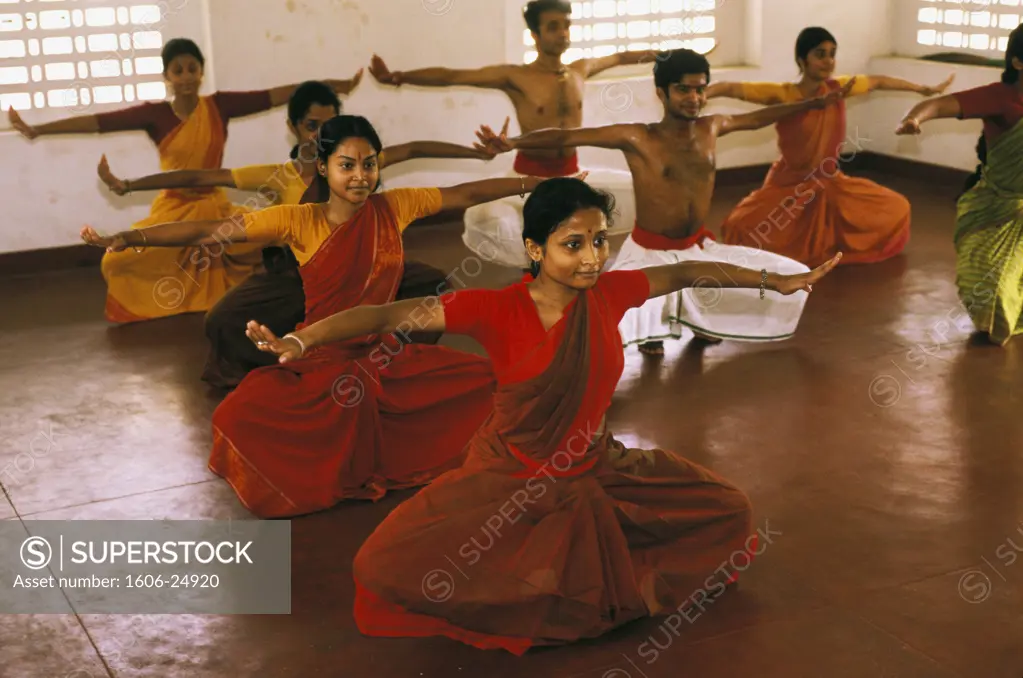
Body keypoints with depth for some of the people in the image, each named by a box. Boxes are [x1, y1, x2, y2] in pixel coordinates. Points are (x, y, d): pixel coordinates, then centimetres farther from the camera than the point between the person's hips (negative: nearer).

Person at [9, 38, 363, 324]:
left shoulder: (220, 105, -6)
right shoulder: (154, 114, -7)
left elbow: (275, 95, -10)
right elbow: (97, 122, -11)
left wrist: (333, 86, -14)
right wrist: (37, 130, -15)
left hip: (215, 206, 0)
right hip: (172, 209, 0)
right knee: (117, 260, -13)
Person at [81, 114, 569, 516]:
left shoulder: (393, 207, 0)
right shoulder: (299, 221, -9)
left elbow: (464, 194, 7)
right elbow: (212, 231, -14)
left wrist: (535, 184, 10)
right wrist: (128, 239, -23)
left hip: (388, 359, 4)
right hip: (323, 364, -4)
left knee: (488, 381, -9)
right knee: (241, 417, -29)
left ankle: (383, 456, 6)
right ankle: (334, 471, 0)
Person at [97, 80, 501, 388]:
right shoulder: (277, 178, -10)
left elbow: (412, 150, -1)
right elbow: (199, 178, -12)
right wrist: (127, 186, -16)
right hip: (293, 277, -2)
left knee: (432, 283, -13)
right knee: (222, 322, -27)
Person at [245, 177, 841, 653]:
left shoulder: (611, 293, -8)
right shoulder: (497, 311, -20)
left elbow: (688, 272, 8)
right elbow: (393, 314, -29)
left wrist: (777, 281, 18)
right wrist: (301, 340, -42)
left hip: (598, 472, 4)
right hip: (511, 481, -3)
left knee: (730, 512, -1)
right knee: (388, 568, -24)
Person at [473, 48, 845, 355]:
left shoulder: (711, 126, 0)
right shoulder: (637, 137, -17)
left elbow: (756, 117, 19)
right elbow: (566, 136, -24)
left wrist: (815, 103, 27)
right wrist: (511, 143, -39)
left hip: (699, 249, 6)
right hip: (648, 254, -6)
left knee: (793, 275, 8)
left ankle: (700, 314, 27)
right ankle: (653, 325, 6)